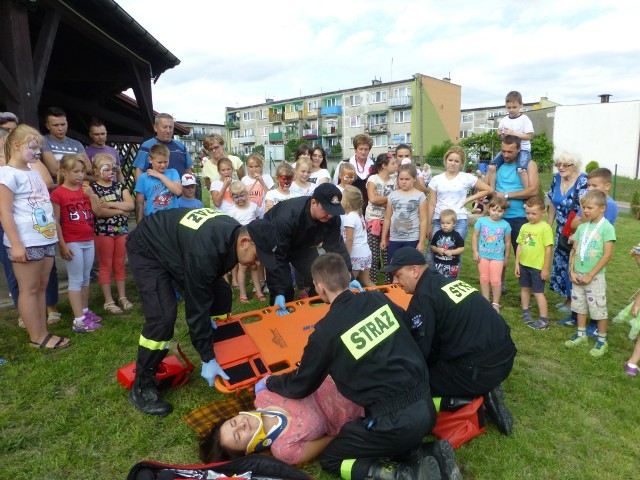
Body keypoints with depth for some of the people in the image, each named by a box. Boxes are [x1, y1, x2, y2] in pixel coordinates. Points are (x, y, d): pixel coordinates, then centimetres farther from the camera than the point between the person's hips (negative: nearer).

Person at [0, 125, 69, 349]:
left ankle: (43, 333, 22)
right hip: (26, 243, -8)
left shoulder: (33, 171, 14)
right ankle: (37, 337, 11)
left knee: (41, 287, 13)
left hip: (46, 239, 8)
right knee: (29, 289, 2)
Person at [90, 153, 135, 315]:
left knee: (120, 265, 12)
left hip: (122, 230, 4)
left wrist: (109, 204, -14)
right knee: (105, 266, 4)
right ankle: (108, 301, 11)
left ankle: (122, 297, 21)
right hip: (102, 232, -4)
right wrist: (121, 210, -10)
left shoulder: (119, 186, 9)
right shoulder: (92, 188, -5)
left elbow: (131, 205, -5)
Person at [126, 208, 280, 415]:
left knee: (220, 293, 3)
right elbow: (197, 307, -32)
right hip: (147, 250, -8)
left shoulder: (233, 232, -16)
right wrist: (207, 359, -24)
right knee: (163, 316, -22)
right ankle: (142, 387, -2)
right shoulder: (205, 252, -41)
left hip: (174, 242, 9)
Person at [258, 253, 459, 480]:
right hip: (426, 406, 7)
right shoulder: (378, 298, 2)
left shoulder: (326, 331, -11)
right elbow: (409, 332, 21)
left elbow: (300, 387, 4)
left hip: (394, 421, -6)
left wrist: (269, 382, 23)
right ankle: (432, 455, 10)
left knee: (330, 460, 15)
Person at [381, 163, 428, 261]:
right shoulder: (392, 195, 4)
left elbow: (423, 220, -5)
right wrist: (383, 238, 9)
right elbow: (387, 218, 8)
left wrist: (421, 242, -9)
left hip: (412, 240, -3)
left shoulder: (420, 196, -4)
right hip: (394, 239, 3)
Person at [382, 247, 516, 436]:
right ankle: (484, 392, 11)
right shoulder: (449, 281, 11)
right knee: (434, 360, 30)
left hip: (480, 370, -8)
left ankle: (479, 399, -1)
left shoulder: (424, 296, -14)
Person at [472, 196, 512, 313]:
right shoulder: (482, 221, -6)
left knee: (495, 280, 1)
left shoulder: (505, 225, -6)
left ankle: (496, 303, 15)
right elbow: (475, 236, -1)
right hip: (483, 255, 2)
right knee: (484, 279, 11)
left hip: (497, 257, -1)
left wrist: (506, 257, 8)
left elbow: (507, 242, 3)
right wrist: (475, 252, -5)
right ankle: (486, 301, 23)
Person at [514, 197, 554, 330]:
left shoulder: (545, 227, -13)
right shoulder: (524, 227, 5)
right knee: (525, 288, 18)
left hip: (538, 266, -6)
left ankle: (544, 320, 7)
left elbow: (548, 249, -13)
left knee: (538, 292, -1)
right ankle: (526, 313, 35)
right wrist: (517, 264, 8)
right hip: (524, 264, 6)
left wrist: (546, 268, -13)